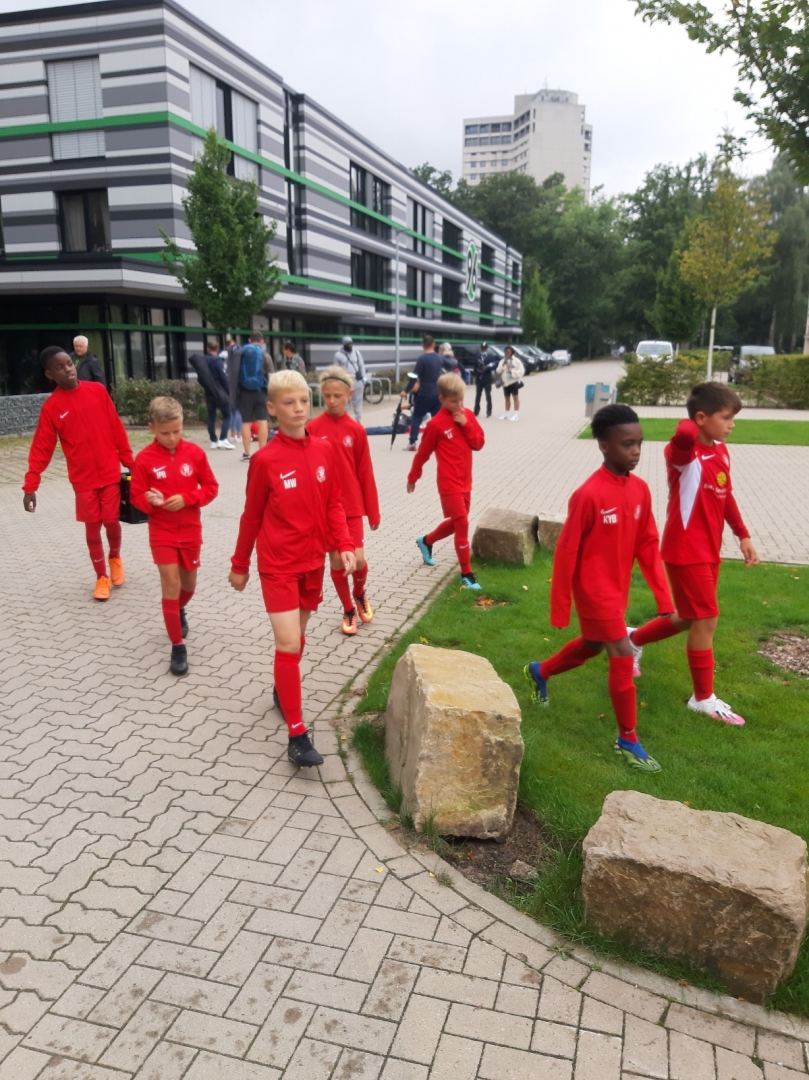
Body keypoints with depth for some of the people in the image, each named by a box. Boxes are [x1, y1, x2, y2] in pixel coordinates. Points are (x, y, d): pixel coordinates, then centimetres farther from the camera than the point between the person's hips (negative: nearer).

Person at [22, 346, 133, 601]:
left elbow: (117, 429, 3)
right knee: (92, 527, 6)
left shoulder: (97, 390, -2)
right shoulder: (51, 407, -6)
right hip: (83, 478, -1)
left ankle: (115, 558, 34)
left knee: (111, 521, 3)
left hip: (110, 472, 1)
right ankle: (101, 577, 22)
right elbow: (41, 448, -7)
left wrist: (129, 461, 5)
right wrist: (30, 485, -12)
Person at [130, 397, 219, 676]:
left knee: (189, 583, 18)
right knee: (170, 584, -6)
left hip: (191, 530, 2)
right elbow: (136, 496, -4)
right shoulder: (145, 459, -11)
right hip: (162, 532, -2)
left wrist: (186, 499, -17)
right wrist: (150, 500, -26)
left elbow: (211, 488, -1)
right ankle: (177, 646, 4)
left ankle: (180, 612, 52)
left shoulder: (195, 453, -7)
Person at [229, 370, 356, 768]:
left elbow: (333, 504, 5)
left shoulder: (324, 450, -1)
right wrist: (239, 565, 3)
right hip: (278, 565, -4)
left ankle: (282, 690, 45)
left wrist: (344, 545, -7)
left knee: (297, 636, 18)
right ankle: (297, 735, -2)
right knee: (288, 643, -7)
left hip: (313, 561, 5)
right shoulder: (265, 460, -13)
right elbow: (251, 516, -4)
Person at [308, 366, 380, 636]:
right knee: (336, 561, 7)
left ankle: (360, 594, 27)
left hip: (352, 506, 0)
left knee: (357, 559, -6)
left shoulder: (357, 430, -2)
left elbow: (365, 474, 2)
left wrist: (373, 512, 4)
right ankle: (348, 610, 27)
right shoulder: (312, 428, -6)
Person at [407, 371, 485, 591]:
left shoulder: (467, 415, 4)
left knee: (456, 522, 18)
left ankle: (426, 541, 44)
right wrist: (412, 478, 4)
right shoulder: (436, 424, -13)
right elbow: (423, 453, -5)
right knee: (462, 524, -7)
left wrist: (467, 425, -13)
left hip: (465, 481, 7)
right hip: (449, 484, -7)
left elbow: (479, 443, 2)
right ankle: (466, 574, 2)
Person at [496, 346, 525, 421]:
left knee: (515, 397, -7)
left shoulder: (516, 360, -3)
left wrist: (512, 372, -18)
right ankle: (506, 414, 22)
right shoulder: (502, 361, 11)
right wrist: (503, 365, -14)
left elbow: (521, 370, -9)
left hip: (514, 381, -5)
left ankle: (516, 415, -7)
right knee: (507, 398, 13)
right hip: (506, 382, 5)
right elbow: (498, 371, 0)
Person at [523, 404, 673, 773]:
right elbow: (566, 552, -18)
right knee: (623, 660, -3)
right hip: (594, 591, -8)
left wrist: (663, 596, 2)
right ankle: (628, 739, 16)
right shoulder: (588, 495, -23)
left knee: (591, 646, 25)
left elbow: (648, 544, 4)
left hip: (617, 589, 8)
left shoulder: (640, 489, -2)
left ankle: (539, 671, 51)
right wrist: (559, 607, -13)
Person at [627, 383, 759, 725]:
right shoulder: (684, 452, -20)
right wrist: (689, 427, -22)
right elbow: (684, 436, -45)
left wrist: (743, 535, 15)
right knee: (706, 620, -1)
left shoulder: (721, 451, 6)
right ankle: (703, 698, 16)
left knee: (689, 618, 20)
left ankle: (634, 639, 43)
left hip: (709, 550, 9)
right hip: (686, 551, -9)